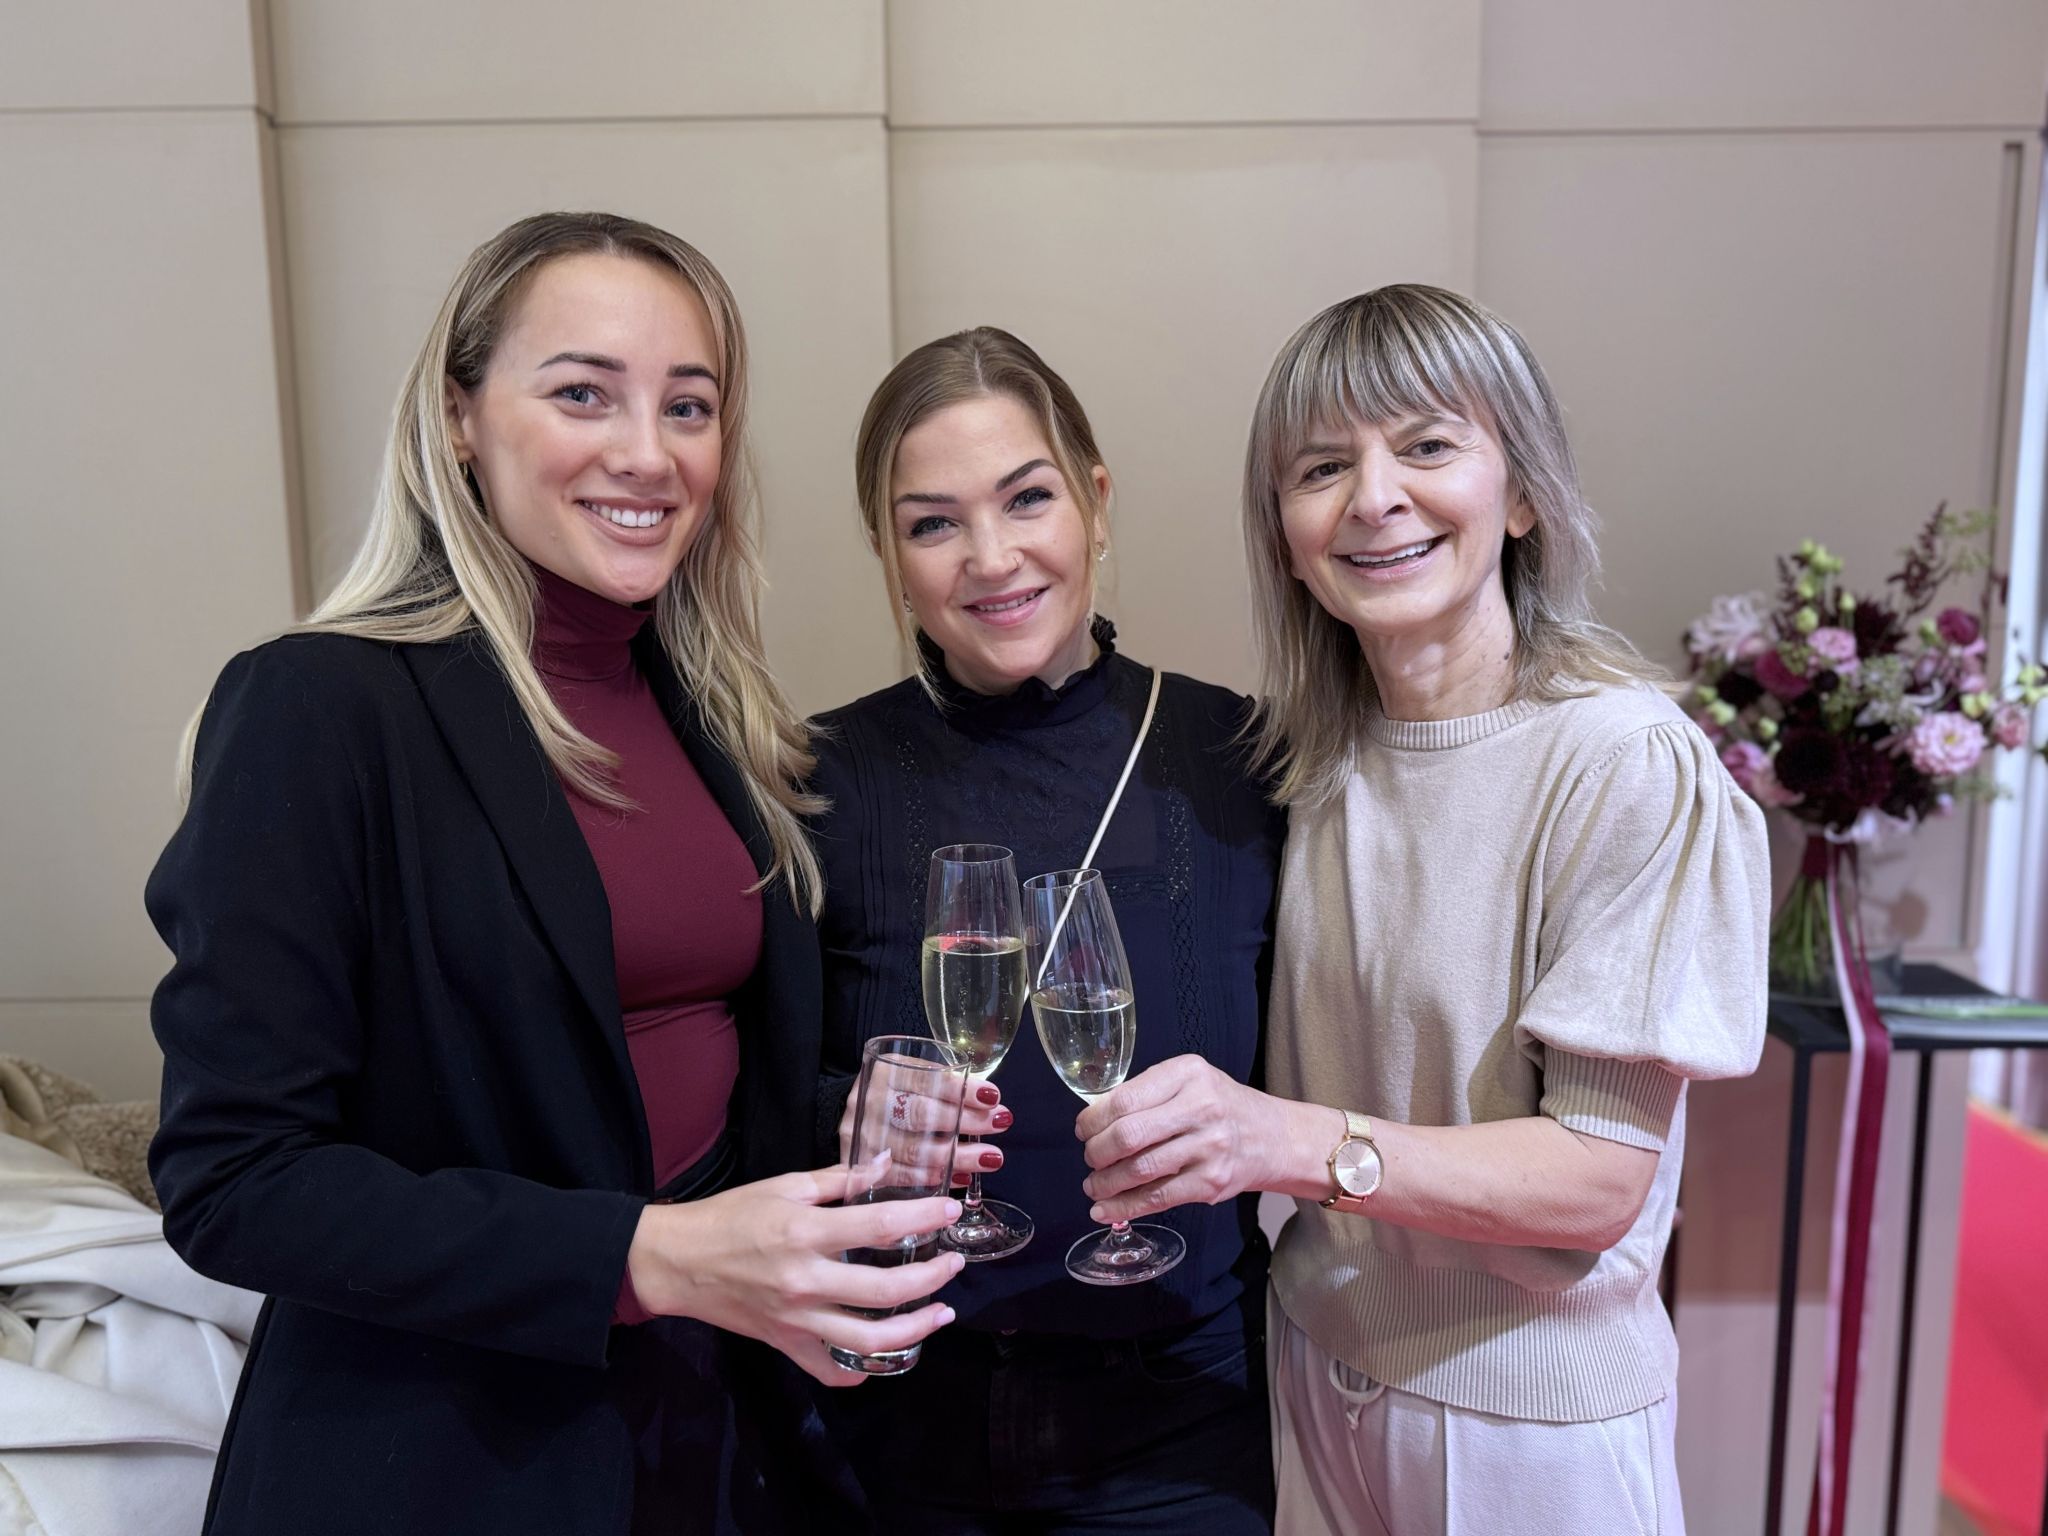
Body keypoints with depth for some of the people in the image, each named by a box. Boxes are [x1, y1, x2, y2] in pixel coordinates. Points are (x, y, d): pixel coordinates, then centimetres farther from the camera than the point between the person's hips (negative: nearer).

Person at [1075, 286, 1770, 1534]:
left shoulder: (1628, 764, -20)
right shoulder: (1320, 760, -3)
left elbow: (1602, 1176, -20)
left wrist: (1300, 1143, -32)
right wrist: (1201, 1118, -11)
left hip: (1527, 1415, -4)